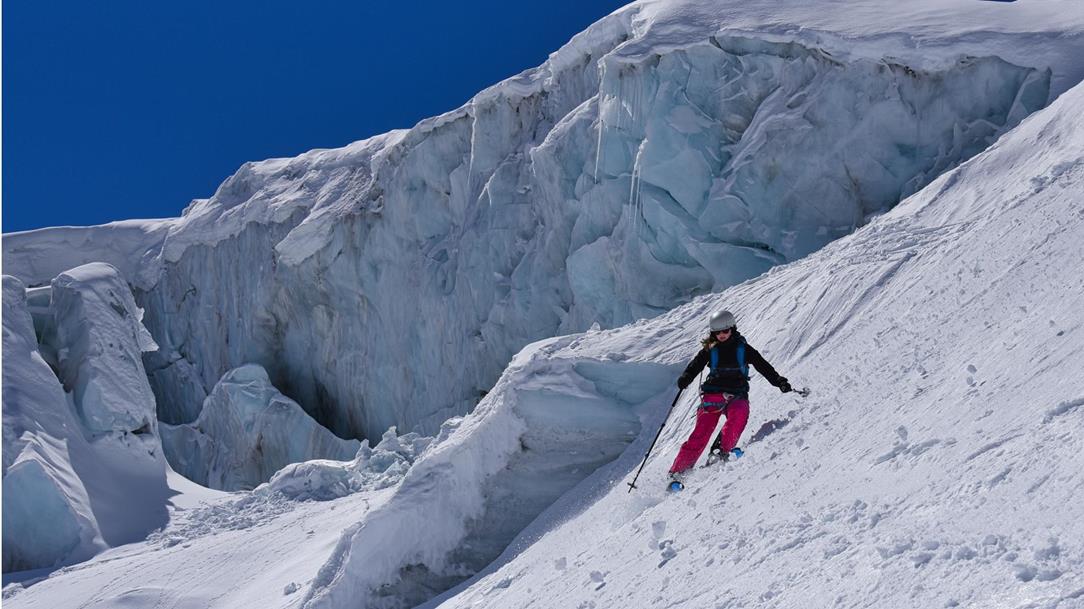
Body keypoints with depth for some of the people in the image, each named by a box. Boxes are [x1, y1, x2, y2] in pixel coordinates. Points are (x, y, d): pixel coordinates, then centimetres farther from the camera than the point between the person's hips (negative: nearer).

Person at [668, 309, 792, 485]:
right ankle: (678, 470, -15)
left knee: (739, 413, -35)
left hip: (737, 394, 1)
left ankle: (722, 450, -27)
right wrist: (685, 378, -19)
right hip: (713, 394, 0)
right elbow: (695, 366, 2)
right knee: (702, 432, -14)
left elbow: (763, 366, 9)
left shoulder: (743, 349, 8)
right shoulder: (710, 350, 9)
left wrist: (779, 382, -3)